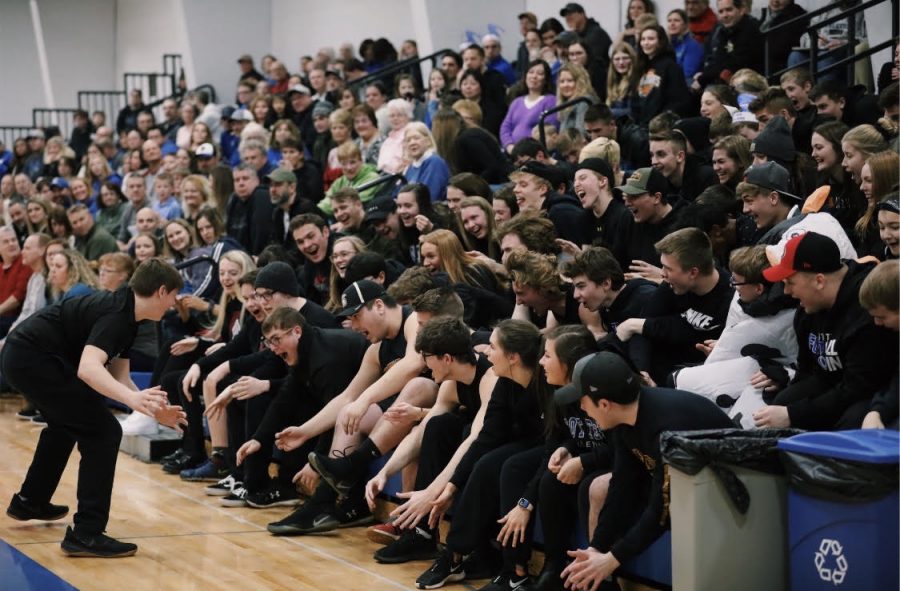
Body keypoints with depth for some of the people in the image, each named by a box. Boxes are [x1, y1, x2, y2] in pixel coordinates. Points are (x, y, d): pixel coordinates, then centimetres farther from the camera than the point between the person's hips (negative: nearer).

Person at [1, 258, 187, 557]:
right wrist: (133, 399, -48)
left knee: (67, 423, 34)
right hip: (33, 358, -11)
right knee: (103, 432, -11)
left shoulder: (123, 310, 11)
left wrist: (154, 410, 8)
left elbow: (118, 377, 15)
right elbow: (88, 368, -35)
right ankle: (86, 534, -11)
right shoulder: (116, 315, -19)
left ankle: (30, 501, 52)